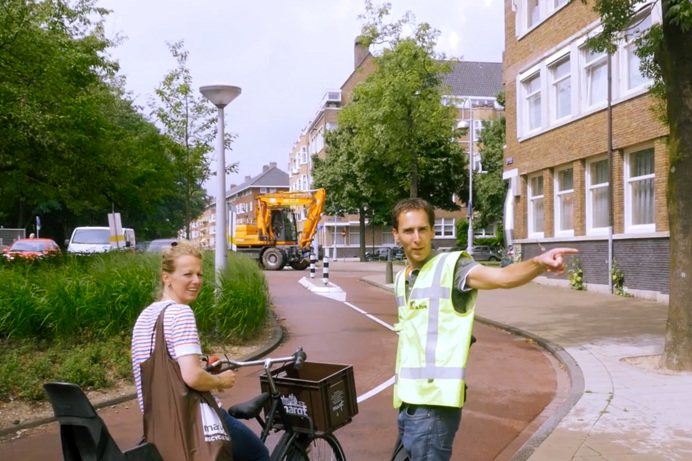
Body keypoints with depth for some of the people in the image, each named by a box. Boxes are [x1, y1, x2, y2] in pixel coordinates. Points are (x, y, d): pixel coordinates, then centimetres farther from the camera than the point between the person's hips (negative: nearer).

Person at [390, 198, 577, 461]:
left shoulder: (451, 265, -10)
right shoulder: (400, 279, 12)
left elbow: (502, 277, -28)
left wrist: (538, 263, -47)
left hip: (433, 405, -8)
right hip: (407, 401, 8)